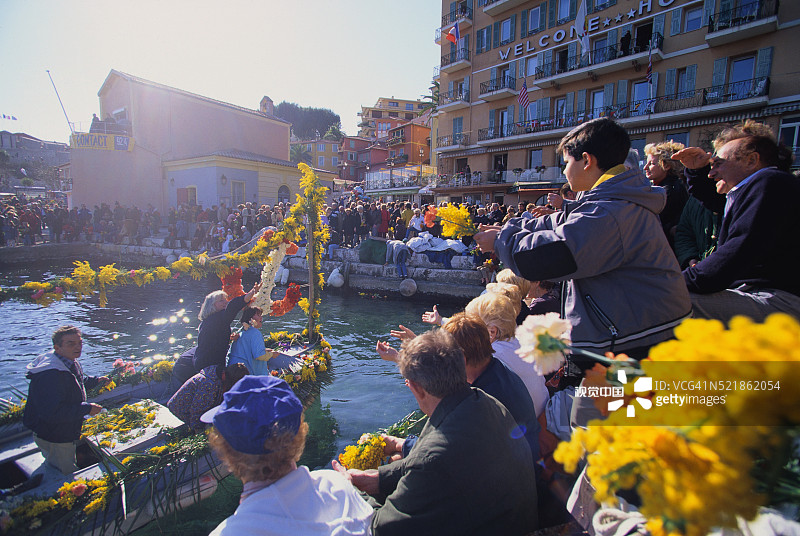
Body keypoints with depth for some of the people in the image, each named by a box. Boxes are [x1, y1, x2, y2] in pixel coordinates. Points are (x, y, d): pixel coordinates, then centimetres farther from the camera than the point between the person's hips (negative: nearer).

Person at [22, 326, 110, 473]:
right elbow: (52, 413, -38)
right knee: (66, 476, 12)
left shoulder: (71, 363, -1)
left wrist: (96, 381, 6)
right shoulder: (49, 375, -35)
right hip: (54, 440, -10)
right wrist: (87, 408, -31)